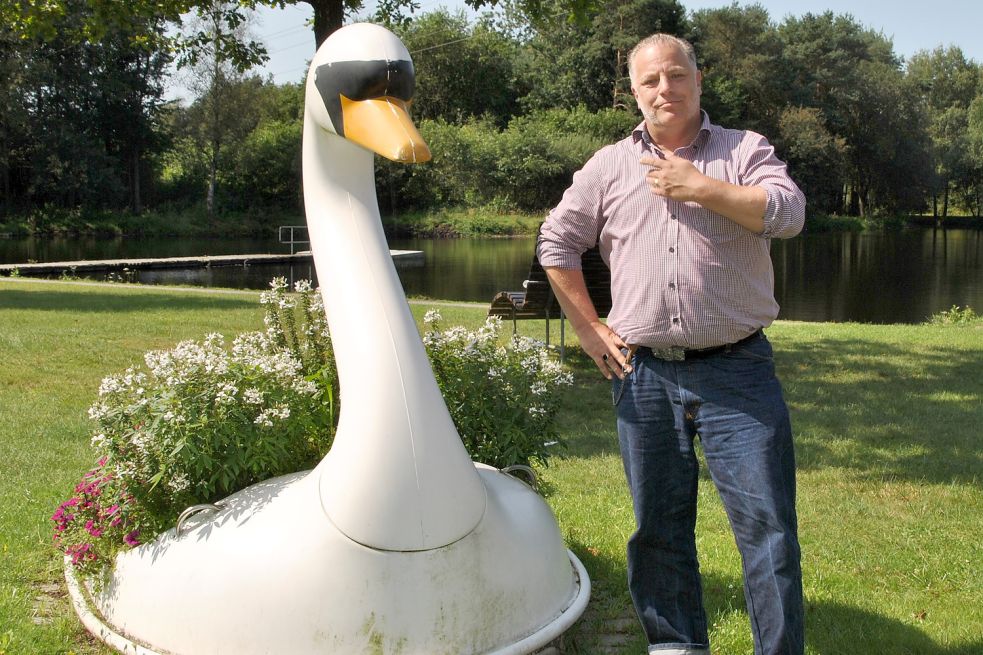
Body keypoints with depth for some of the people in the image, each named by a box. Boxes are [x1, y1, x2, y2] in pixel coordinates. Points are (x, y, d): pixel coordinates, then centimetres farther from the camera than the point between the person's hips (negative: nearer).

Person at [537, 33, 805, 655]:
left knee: (767, 522, -2)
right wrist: (591, 330, 7)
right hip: (644, 376, 2)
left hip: (737, 371, -2)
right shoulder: (609, 166, 12)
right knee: (658, 525, 11)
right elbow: (557, 243, 13)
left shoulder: (745, 149, 7)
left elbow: (789, 213, -10)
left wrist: (702, 188, -11)